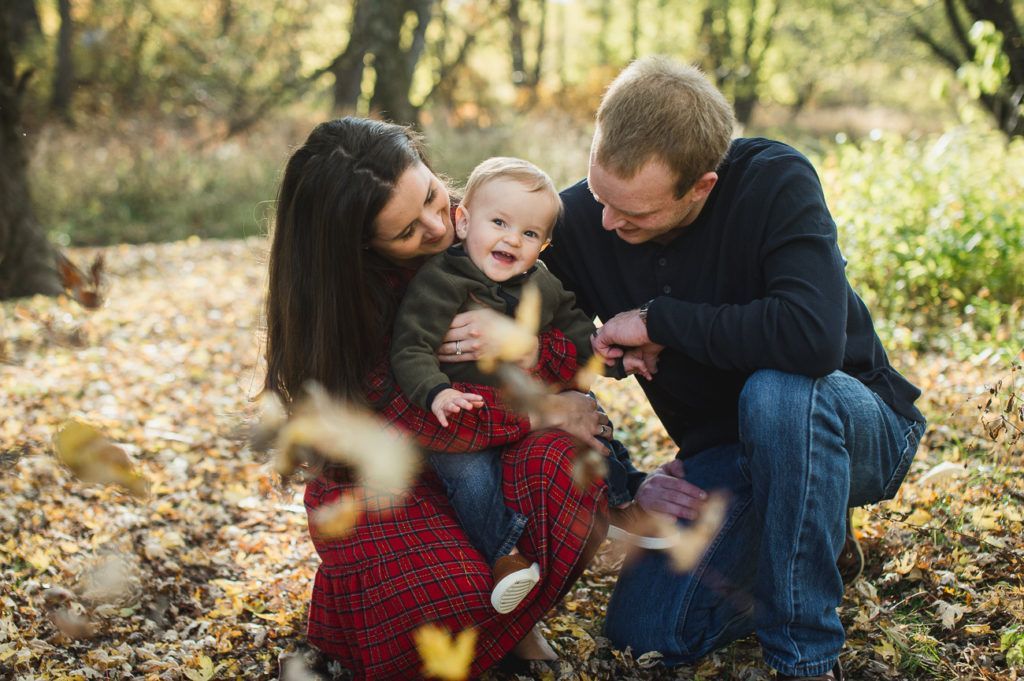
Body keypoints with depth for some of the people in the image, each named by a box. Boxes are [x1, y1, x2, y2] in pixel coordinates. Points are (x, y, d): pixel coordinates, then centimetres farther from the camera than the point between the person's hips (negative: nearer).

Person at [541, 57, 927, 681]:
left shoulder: (777, 182, -24)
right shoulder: (578, 222, -12)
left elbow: (813, 337, -40)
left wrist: (658, 320, -30)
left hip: (857, 426, -4)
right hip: (726, 454, 5)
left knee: (777, 390, -39)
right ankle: (813, 546, 17)